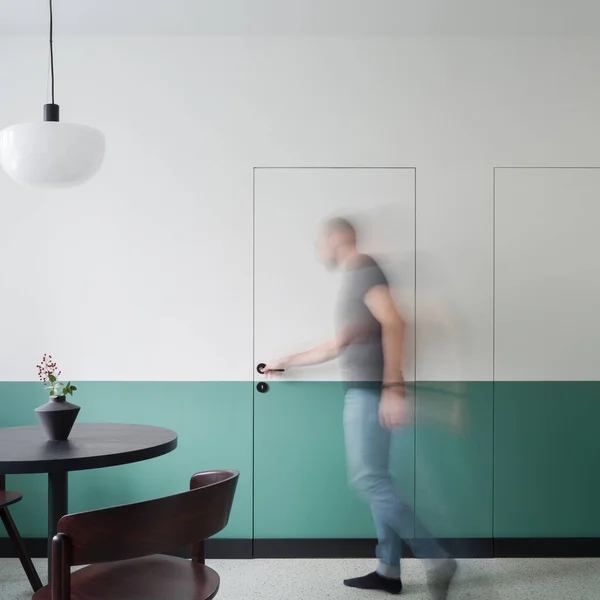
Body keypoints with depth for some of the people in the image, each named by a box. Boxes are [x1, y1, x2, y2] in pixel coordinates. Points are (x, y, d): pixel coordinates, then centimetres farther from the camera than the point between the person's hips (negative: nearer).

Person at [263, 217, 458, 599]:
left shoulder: (363, 268, -7)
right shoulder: (354, 277, 23)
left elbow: (393, 322, -21)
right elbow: (337, 346, 31)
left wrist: (393, 386, -28)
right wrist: (288, 362, 37)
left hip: (373, 389, -10)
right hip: (364, 388, 10)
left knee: (369, 480, -12)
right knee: (376, 480, 9)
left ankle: (436, 558, -10)